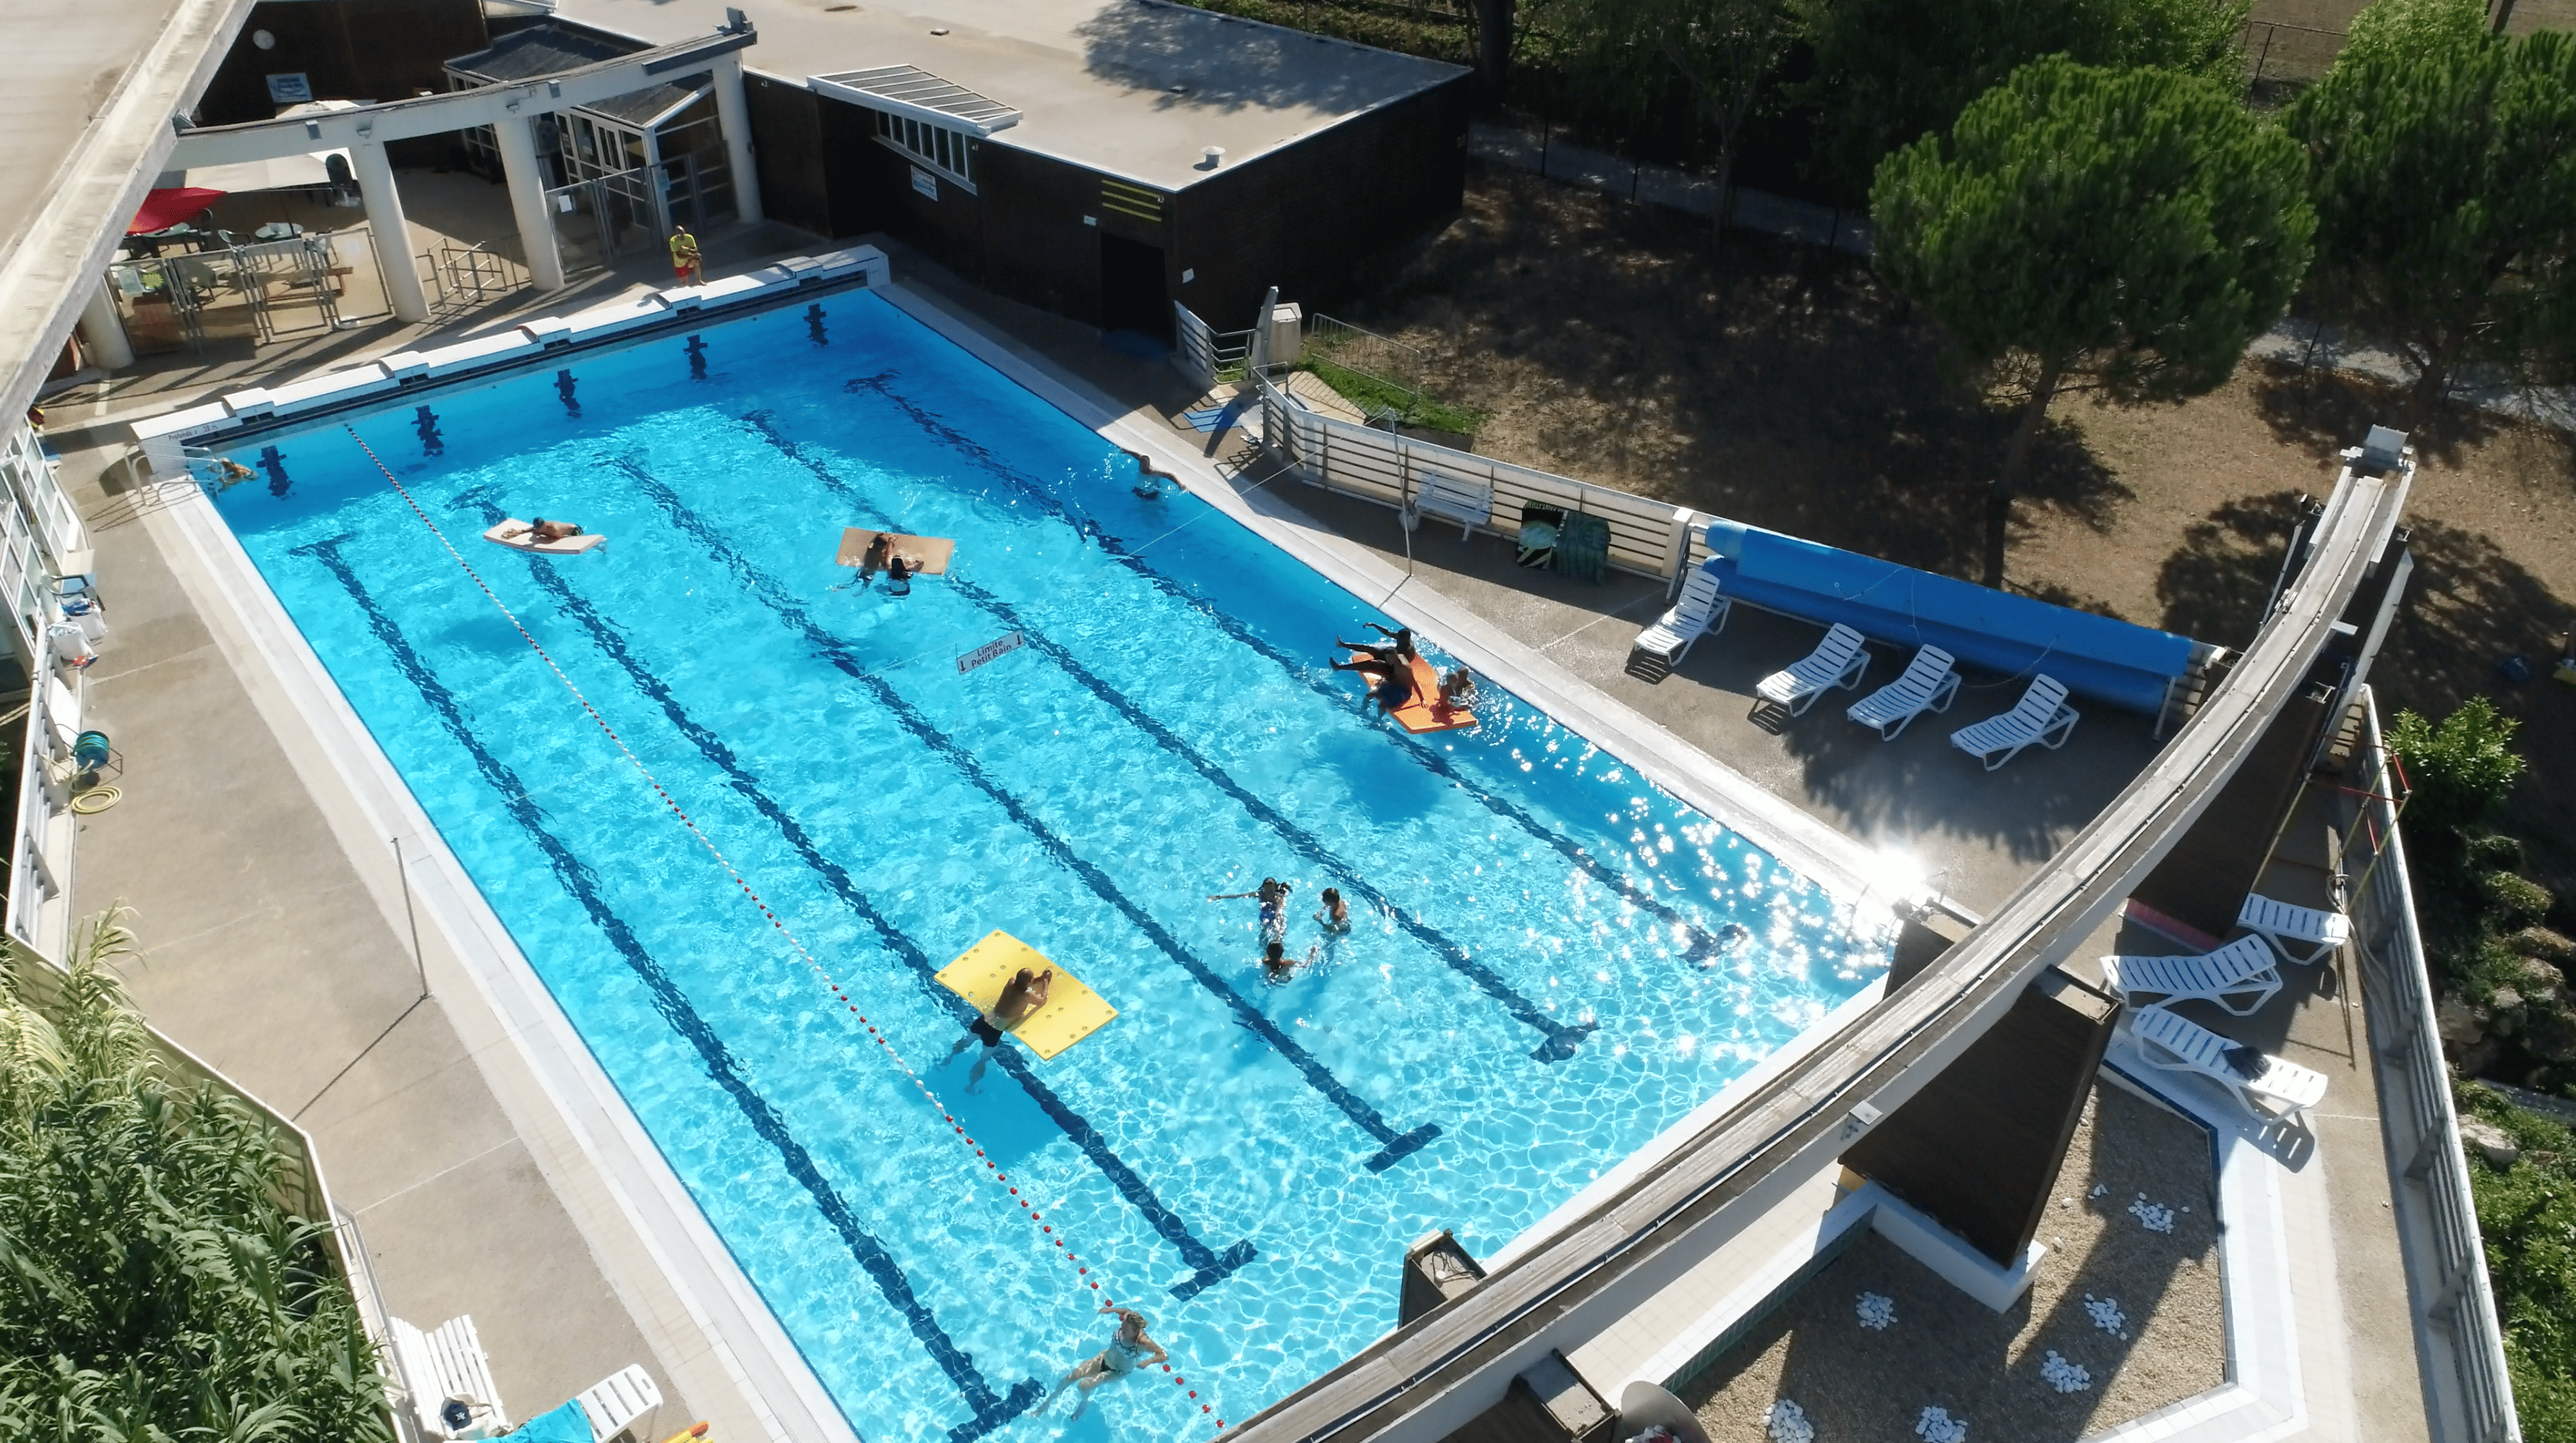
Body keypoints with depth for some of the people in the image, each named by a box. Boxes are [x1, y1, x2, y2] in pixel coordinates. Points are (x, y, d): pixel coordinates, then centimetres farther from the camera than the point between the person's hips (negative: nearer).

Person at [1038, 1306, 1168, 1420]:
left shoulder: (1143, 1343, -36)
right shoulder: (1127, 1322, -23)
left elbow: (1164, 1355, -30)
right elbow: (1127, 1311, 1)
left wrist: (1148, 1362, -45)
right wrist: (1111, 1309, -11)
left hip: (1117, 1373, -5)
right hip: (1104, 1358, 5)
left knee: (1084, 1385, -19)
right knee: (1071, 1377, -4)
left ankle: (1084, 1404, 19)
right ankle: (1047, 1402, 21)